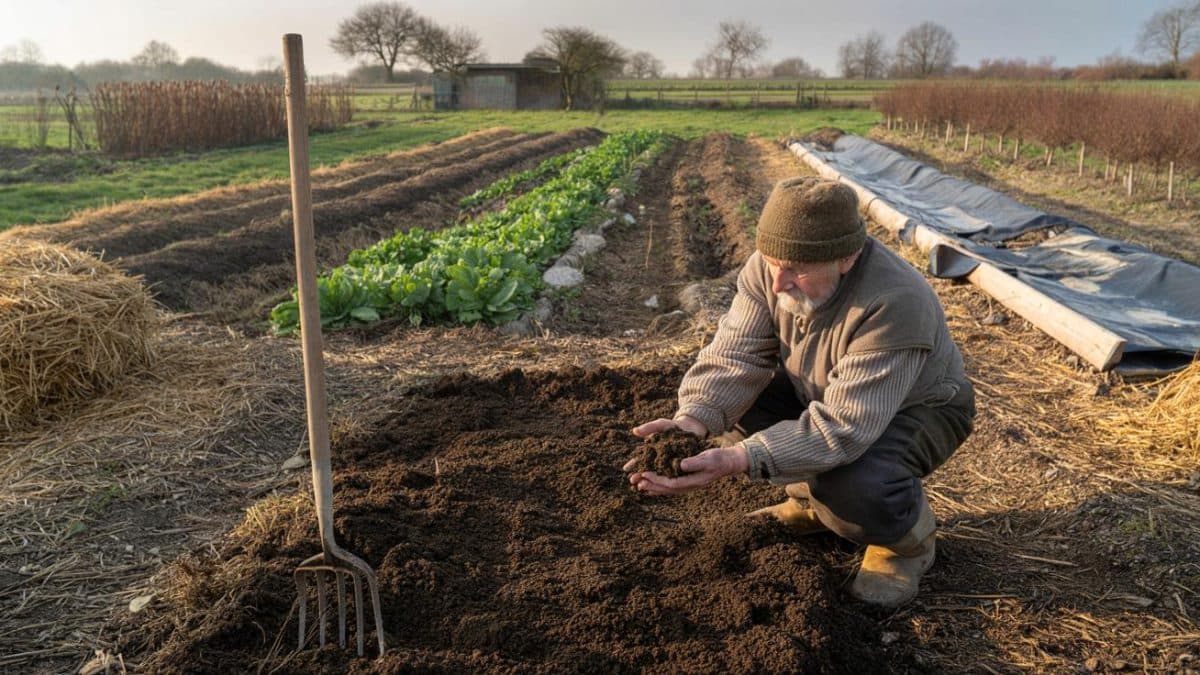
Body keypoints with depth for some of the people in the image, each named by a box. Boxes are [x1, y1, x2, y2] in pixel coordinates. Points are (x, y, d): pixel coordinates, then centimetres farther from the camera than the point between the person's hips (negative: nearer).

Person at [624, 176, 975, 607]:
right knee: (730, 402, -16)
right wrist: (693, 419, -43)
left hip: (916, 407, -6)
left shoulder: (894, 304, -39)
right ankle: (811, 502, 9)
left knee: (854, 485, -36)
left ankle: (909, 540, 3)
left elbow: (842, 426, -42)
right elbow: (736, 353, -24)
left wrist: (738, 460, -52)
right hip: (819, 390, 6)